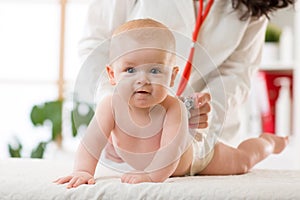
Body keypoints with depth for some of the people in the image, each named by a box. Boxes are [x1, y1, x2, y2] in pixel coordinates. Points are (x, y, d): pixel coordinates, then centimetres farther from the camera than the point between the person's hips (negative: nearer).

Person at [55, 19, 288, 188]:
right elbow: (92, 142, -39)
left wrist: (152, 175, -67)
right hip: (143, 162, 4)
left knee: (241, 161, 14)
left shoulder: (173, 107, -46)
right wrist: (83, 171, -55)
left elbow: (171, 150, -53)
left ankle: (266, 141, 47)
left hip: (192, 156, -4)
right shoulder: (111, 105, -38)